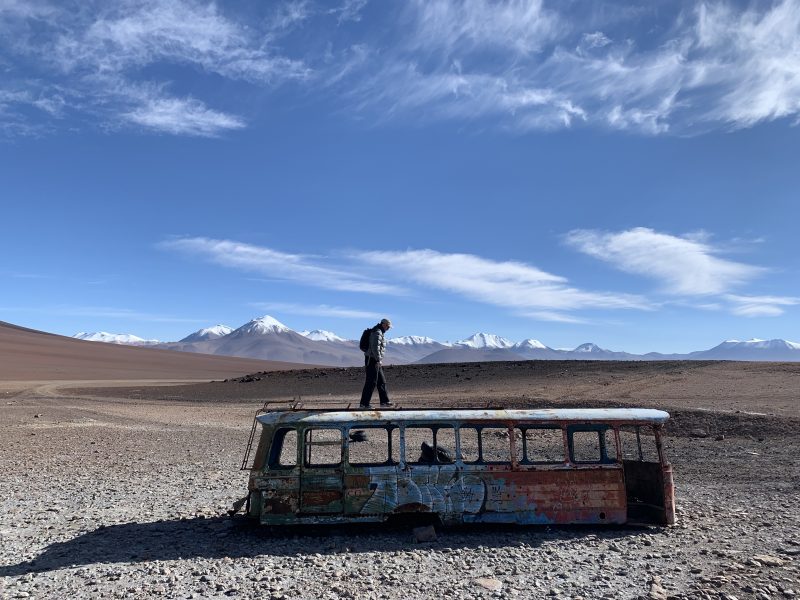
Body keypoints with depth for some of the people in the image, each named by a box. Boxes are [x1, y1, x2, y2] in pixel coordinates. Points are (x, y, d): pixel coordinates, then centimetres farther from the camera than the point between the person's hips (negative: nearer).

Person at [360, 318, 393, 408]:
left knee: (381, 381, 13)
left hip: (374, 361, 11)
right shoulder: (377, 333, -13)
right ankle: (364, 403, -5)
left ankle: (384, 401, 20)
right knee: (371, 382, -8)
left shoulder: (379, 332, 20)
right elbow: (375, 347, -24)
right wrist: (379, 360, -26)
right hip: (373, 360, -11)